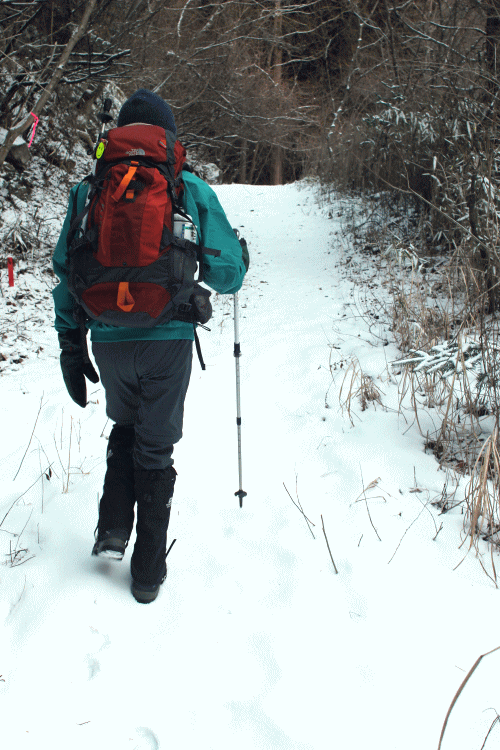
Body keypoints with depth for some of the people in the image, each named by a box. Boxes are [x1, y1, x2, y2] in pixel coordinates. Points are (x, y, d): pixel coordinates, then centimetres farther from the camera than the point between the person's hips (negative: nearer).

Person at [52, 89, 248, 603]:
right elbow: (224, 274, 0)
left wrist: (71, 346, 10)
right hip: (168, 337, -2)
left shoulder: (90, 190, 4)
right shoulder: (192, 191, -1)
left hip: (109, 339, 2)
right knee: (156, 446, 11)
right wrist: (241, 257, 24)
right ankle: (148, 571, 18)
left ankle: (113, 529, 16)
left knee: (125, 427, 28)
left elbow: (66, 273, 4)